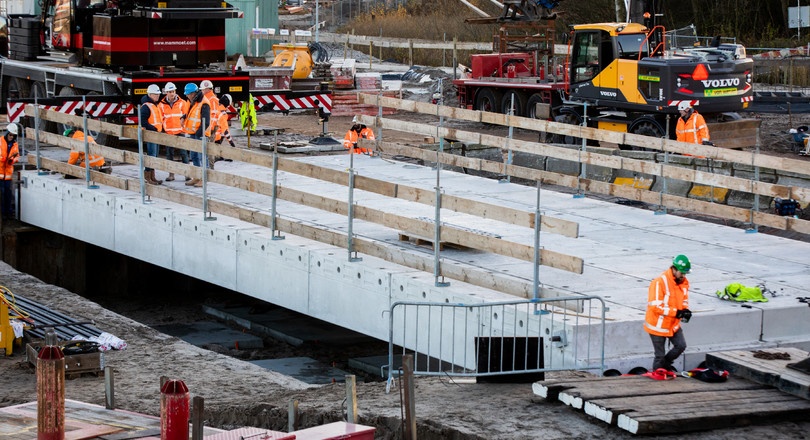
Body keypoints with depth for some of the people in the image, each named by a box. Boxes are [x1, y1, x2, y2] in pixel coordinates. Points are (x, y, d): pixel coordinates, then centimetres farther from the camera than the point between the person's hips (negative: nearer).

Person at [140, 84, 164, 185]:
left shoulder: (156, 105, 17)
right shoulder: (146, 106, -13)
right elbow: (143, 121, -21)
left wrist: (161, 129, 16)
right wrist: (154, 129, -20)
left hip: (156, 134, 10)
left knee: (154, 156, 12)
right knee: (151, 155, -11)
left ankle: (152, 176, 18)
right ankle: (148, 176, -7)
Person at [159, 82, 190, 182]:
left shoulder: (182, 103, 1)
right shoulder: (162, 105, 5)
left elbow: (186, 116, 5)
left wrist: (185, 127, -3)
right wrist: (162, 130, 5)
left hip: (179, 132, -2)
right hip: (167, 133, 2)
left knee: (183, 153, -5)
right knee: (169, 154, 6)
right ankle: (171, 174, 13)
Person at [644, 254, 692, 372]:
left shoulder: (684, 283, -1)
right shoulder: (659, 283, -24)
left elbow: (684, 301, 12)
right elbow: (656, 306, -27)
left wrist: (685, 311, -13)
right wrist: (676, 312, -31)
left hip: (673, 324, 6)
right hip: (658, 325, -6)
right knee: (660, 355, 1)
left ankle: (666, 363, 24)